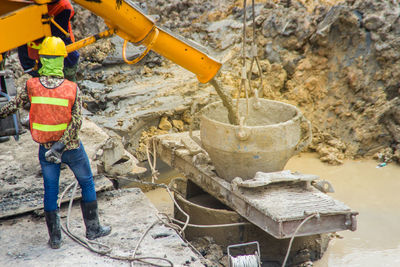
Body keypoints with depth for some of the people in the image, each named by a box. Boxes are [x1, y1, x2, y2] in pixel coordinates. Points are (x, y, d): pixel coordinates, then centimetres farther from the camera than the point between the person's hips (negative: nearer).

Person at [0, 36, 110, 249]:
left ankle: (55, 238, 21)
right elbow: (76, 122, -22)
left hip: (45, 149, 2)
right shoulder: (72, 89, -16)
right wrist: (61, 146, -19)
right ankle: (93, 229, 26)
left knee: (50, 192, 13)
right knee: (87, 184, 17)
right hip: (72, 148, -2)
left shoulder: (32, 86, -12)